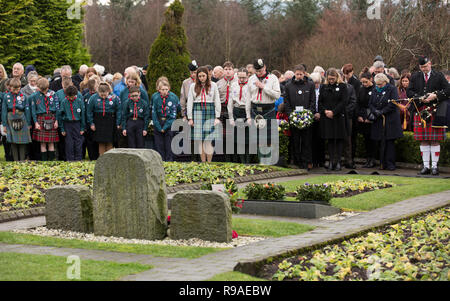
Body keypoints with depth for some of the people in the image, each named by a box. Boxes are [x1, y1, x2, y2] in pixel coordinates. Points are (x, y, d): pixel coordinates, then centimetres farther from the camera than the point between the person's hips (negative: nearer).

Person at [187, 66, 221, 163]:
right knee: (199, 140, -1)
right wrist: (190, 118, 3)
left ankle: (209, 163, -1)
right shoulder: (193, 86, 9)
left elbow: (217, 101, 6)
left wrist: (217, 117, 0)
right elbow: (189, 102, 9)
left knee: (208, 140, -8)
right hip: (197, 111, 2)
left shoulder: (213, 85, 6)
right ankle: (203, 162, 7)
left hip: (210, 112, -2)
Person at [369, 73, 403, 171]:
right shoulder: (375, 91, 14)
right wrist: (375, 111, -9)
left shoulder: (392, 89, -2)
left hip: (390, 121, -5)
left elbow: (393, 104, -11)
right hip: (378, 121, 5)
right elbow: (370, 104, 10)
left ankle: (390, 164, -2)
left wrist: (382, 112, -13)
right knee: (381, 143, 3)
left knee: (390, 142, -5)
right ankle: (382, 164, 6)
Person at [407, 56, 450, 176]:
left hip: (435, 112, -2)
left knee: (435, 140, -1)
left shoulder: (439, 76, 6)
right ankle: (426, 166, 9)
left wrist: (435, 96, -13)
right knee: (423, 141, 4)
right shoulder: (415, 77, 12)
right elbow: (409, 92, 7)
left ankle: (434, 166, 3)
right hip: (420, 112, 2)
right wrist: (420, 98, -9)